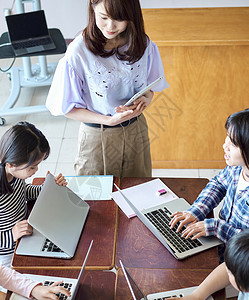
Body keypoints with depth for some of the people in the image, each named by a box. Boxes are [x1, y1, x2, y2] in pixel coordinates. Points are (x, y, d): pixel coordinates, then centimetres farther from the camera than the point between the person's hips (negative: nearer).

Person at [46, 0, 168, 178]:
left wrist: (145, 100, -16)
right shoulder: (78, 52, -21)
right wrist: (109, 120, -23)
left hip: (136, 130, 4)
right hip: (97, 136, -3)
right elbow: (69, 108, -13)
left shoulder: (143, 44, -9)